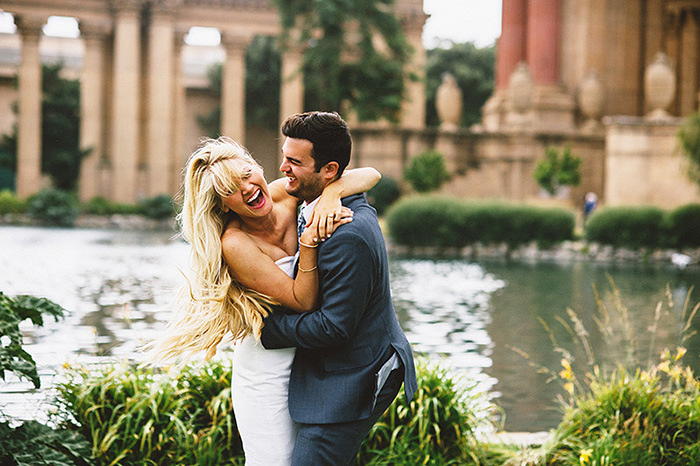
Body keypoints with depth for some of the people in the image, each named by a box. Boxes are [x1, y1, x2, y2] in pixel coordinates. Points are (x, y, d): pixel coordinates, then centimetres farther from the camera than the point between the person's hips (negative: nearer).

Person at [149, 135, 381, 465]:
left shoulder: (286, 194, -8)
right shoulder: (235, 245, -23)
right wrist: (310, 242, -34)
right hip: (266, 374, -6)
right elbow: (302, 301, -22)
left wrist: (331, 193, -28)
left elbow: (370, 175, -9)